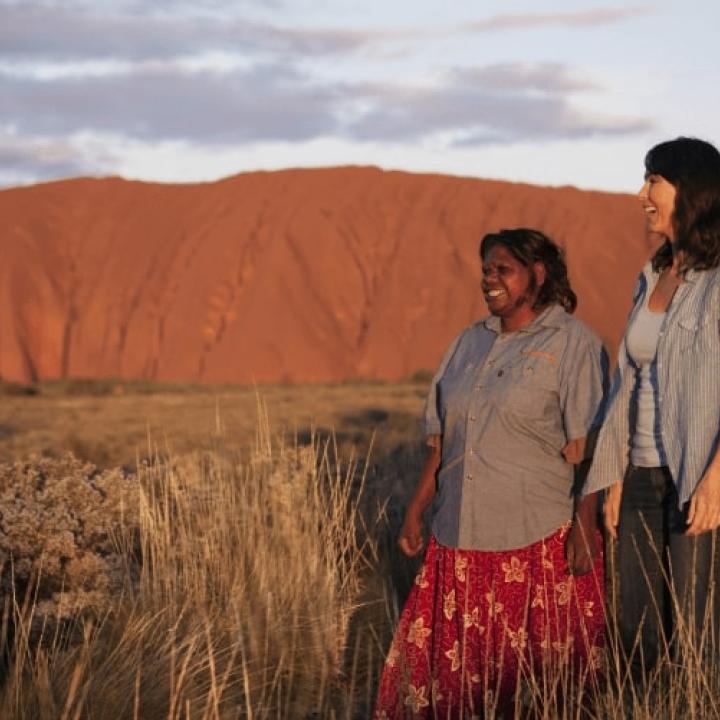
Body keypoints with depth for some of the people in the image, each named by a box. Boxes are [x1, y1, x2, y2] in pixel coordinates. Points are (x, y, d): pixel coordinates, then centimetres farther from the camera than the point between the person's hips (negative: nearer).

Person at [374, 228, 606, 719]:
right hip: (461, 537, 6)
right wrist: (416, 510, 11)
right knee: (453, 661, 5)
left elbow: (584, 447, -8)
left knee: (539, 670, -1)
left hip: (540, 539, -6)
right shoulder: (470, 343, 14)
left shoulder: (572, 344, -3)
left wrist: (586, 525, -15)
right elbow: (441, 441, 16)